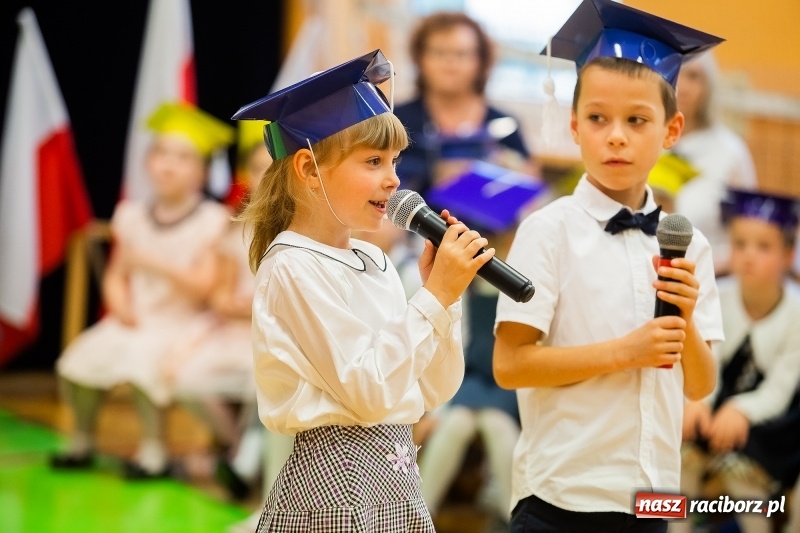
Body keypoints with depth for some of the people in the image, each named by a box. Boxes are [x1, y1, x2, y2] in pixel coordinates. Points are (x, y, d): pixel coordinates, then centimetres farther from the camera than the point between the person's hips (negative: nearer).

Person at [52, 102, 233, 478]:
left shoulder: (211, 221, -6)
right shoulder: (133, 217, 10)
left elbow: (205, 286, -13)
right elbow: (116, 276, 14)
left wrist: (157, 264, -22)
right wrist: (121, 305, -7)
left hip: (183, 324, -5)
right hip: (135, 321, 5)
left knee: (144, 360, -34)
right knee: (77, 361, -16)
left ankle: (153, 448, -14)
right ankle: (82, 440, 10)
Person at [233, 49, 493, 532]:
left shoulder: (375, 261, 9)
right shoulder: (293, 269, -13)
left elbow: (436, 389, 9)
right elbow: (370, 392, -18)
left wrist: (444, 292, -2)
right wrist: (436, 295, -16)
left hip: (396, 474, 7)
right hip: (336, 478, -7)